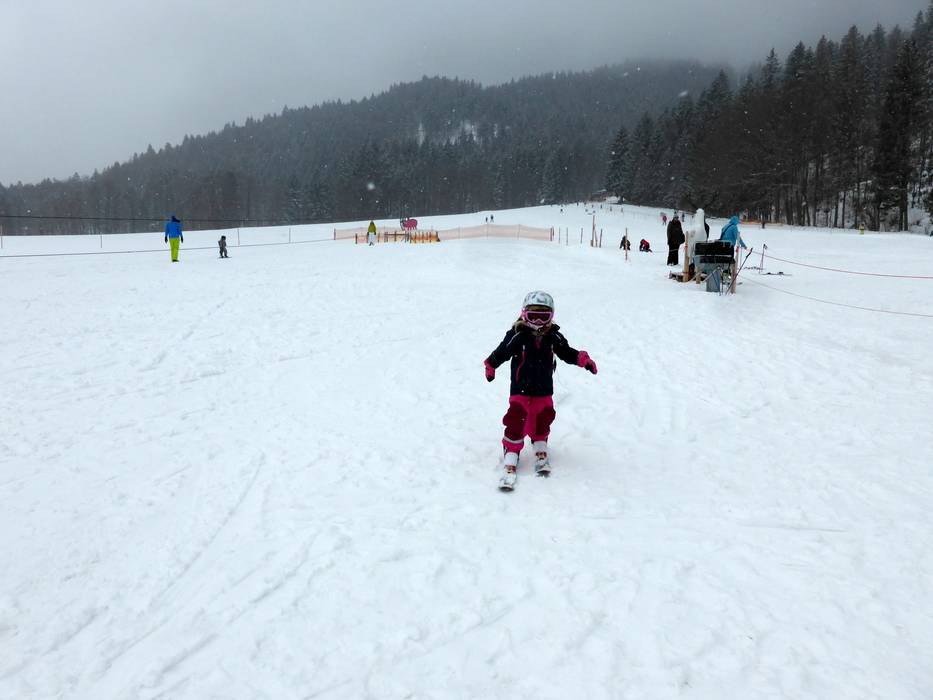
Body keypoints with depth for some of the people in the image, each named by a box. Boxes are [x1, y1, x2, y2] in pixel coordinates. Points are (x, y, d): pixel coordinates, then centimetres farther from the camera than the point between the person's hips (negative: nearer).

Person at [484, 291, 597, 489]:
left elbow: (567, 352, 10)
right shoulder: (517, 335, -14)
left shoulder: (554, 337, -2)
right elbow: (501, 352, -3)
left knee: (543, 419, 14)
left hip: (544, 390, 4)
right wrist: (490, 366, 1)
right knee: (516, 421, -9)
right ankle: (511, 455, 0)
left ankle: (540, 449, 35)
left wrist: (583, 359, -2)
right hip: (520, 389, -4)